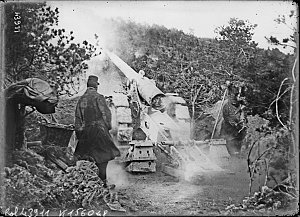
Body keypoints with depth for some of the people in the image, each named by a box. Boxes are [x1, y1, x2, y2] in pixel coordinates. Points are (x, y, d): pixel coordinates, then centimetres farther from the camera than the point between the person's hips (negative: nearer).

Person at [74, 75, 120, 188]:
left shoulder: (81, 99, 9)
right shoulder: (98, 97, -8)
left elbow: (78, 118, 11)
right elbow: (106, 113, -11)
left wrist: (78, 132, 15)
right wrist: (108, 125, 2)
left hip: (86, 131, 6)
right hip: (99, 129, -6)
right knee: (104, 155, 1)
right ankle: (103, 180, 1)